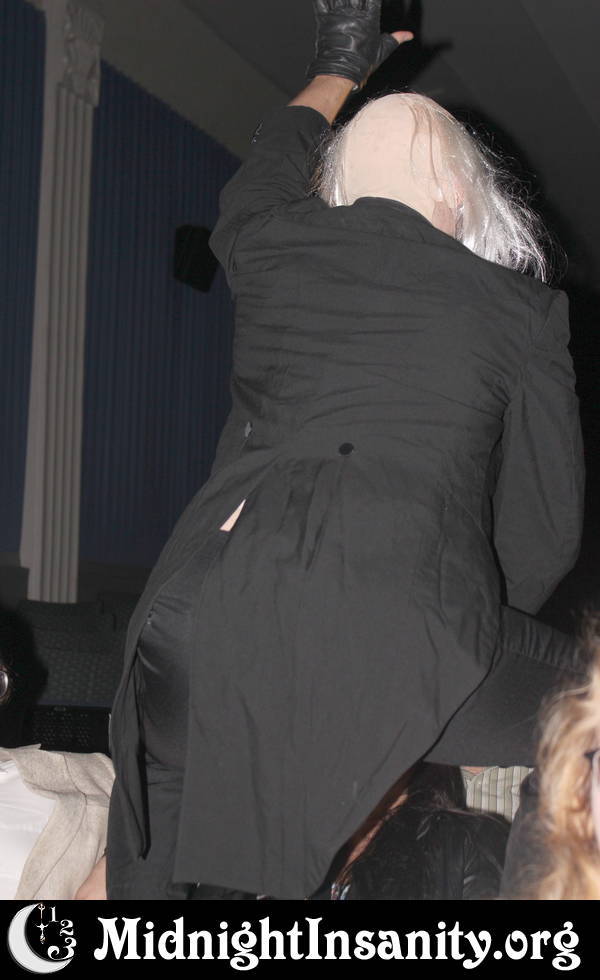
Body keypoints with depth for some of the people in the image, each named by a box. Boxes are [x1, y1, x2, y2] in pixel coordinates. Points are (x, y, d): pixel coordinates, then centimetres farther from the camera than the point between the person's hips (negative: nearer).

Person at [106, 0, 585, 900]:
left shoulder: (269, 249, 17)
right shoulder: (522, 312, 11)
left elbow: (263, 176, 43)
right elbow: (545, 526, 13)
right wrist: (473, 627, 30)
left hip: (211, 612, 3)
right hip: (413, 627, -3)